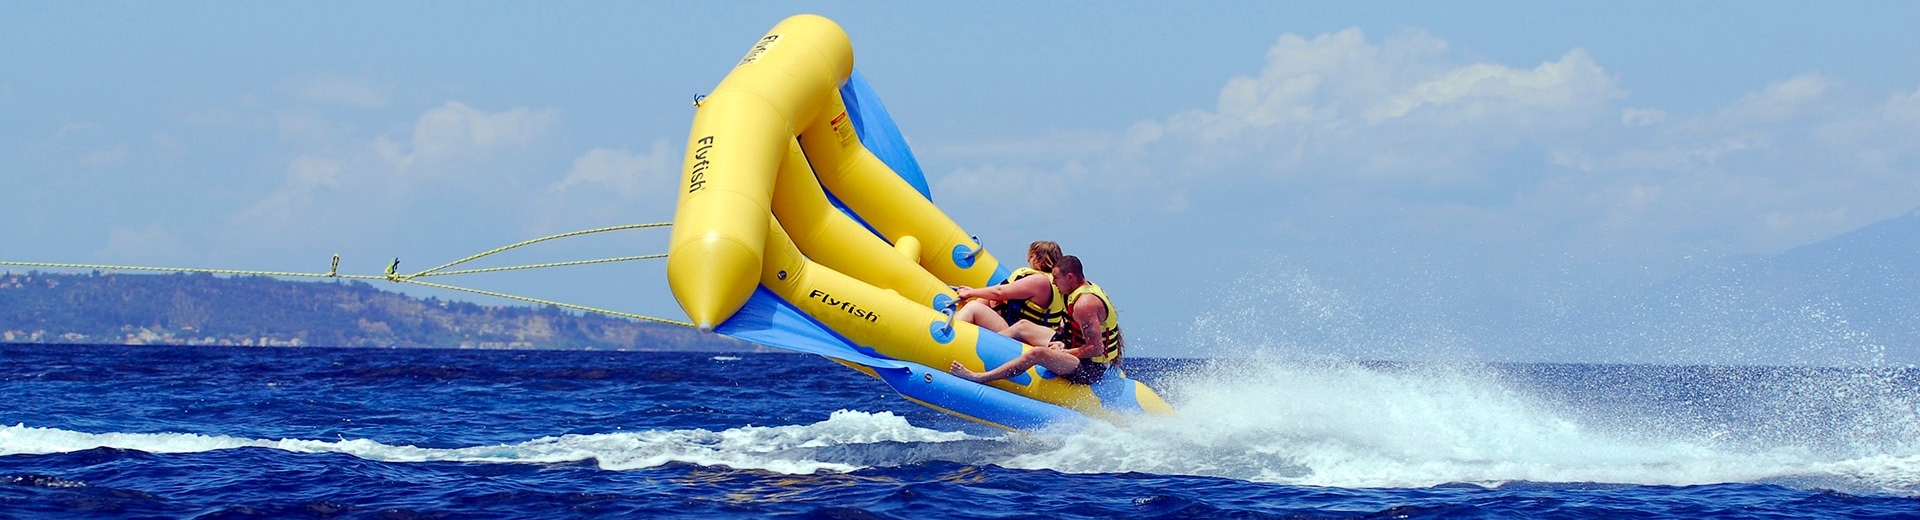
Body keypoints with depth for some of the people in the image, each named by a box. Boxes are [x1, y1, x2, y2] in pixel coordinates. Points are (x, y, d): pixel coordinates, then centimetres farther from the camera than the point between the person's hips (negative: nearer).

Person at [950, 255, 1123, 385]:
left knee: (1037, 353, -32)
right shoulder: (1089, 288, 8)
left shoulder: (1085, 303, -25)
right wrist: (1064, 346, 2)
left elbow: (1096, 349, -27)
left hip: (1091, 369, -11)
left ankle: (978, 378, -33)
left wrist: (1063, 352, -17)